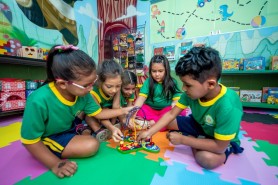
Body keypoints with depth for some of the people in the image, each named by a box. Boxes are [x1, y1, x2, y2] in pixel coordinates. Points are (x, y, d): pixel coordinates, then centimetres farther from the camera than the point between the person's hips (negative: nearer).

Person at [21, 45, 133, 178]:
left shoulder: (82, 93, -20)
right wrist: (55, 164, -25)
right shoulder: (39, 101, -36)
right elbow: (30, 141, -24)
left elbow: (98, 113, -6)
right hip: (48, 138, -5)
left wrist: (122, 111, -13)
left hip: (69, 127, 5)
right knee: (92, 145, -19)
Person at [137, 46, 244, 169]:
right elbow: (171, 114, -17)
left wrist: (182, 139, -28)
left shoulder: (227, 107, -38)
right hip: (199, 125, 5)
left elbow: (219, 146, -31)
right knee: (168, 122, -5)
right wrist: (149, 132, -22)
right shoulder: (192, 91, -21)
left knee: (207, 158, -34)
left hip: (222, 141, -4)